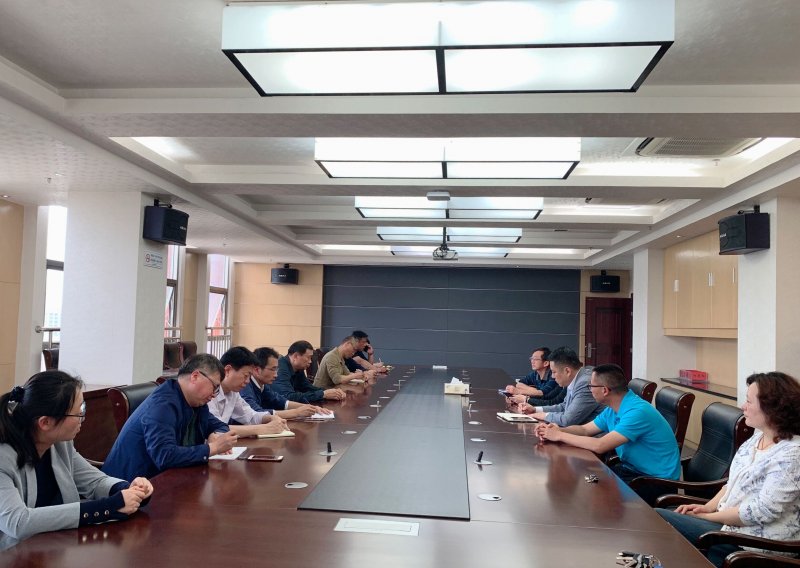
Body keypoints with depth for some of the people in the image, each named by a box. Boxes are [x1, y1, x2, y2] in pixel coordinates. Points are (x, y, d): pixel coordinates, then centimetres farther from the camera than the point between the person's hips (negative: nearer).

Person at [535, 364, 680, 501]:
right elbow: (584, 429, 12)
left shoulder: (637, 411, -27)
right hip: (631, 468, 8)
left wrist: (560, 436, -21)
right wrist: (558, 430, -9)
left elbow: (599, 446, -31)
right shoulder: (612, 409, 3)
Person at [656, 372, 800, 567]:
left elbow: (760, 512, -23)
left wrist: (707, 516, -15)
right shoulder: (759, 436, 6)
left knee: (657, 518, -14)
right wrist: (708, 507, -1)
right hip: (729, 519, 8)